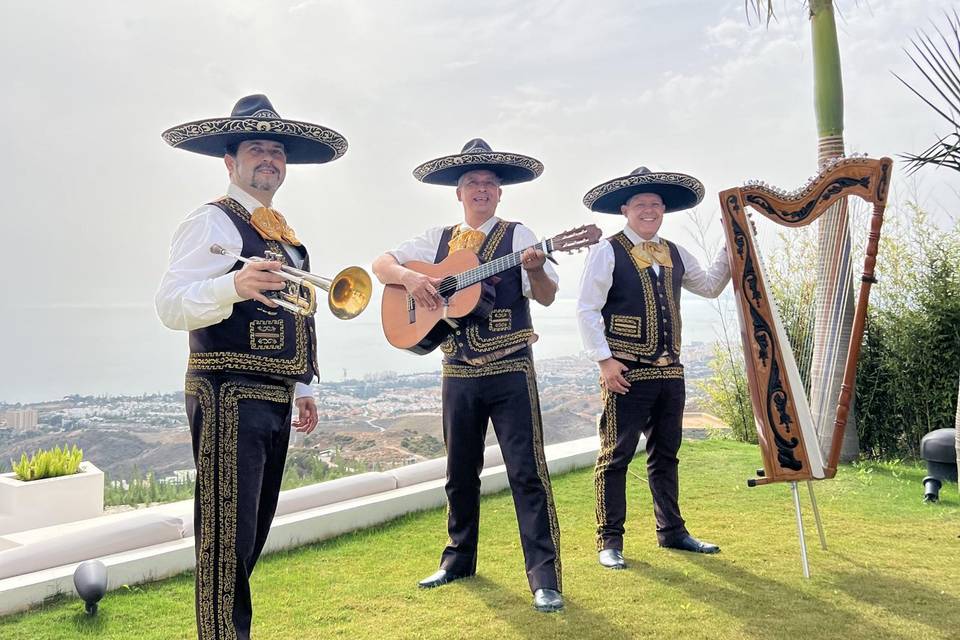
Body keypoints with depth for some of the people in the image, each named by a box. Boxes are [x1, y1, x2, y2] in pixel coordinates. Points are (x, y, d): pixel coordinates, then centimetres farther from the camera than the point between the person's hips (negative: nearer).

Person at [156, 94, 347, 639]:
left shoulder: (284, 233, 19)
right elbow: (171, 305, -18)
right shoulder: (213, 222, -7)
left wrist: (302, 387, 22)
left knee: (253, 533, 15)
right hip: (230, 397, -8)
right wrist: (234, 286, -35)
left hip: (275, 402, 9)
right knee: (228, 536, -5)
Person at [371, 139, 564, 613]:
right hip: (458, 373, 4)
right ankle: (459, 559, 30)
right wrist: (409, 276, -12)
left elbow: (547, 297, -8)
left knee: (527, 471, -6)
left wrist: (535, 270, -30)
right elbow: (381, 263, 9)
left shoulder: (517, 236, 1)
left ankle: (544, 577, 0)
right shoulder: (438, 240, 11)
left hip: (510, 370, -4)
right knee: (460, 472, 14)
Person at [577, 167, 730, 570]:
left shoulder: (674, 254, 15)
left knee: (666, 454, 15)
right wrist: (604, 359, -15)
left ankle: (671, 531, 27)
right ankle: (610, 541, 7)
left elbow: (710, 286, 25)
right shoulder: (607, 252, -5)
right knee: (616, 455, -2)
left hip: (670, 371, 7)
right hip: (626, 372, -6)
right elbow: (587, 310, -8)